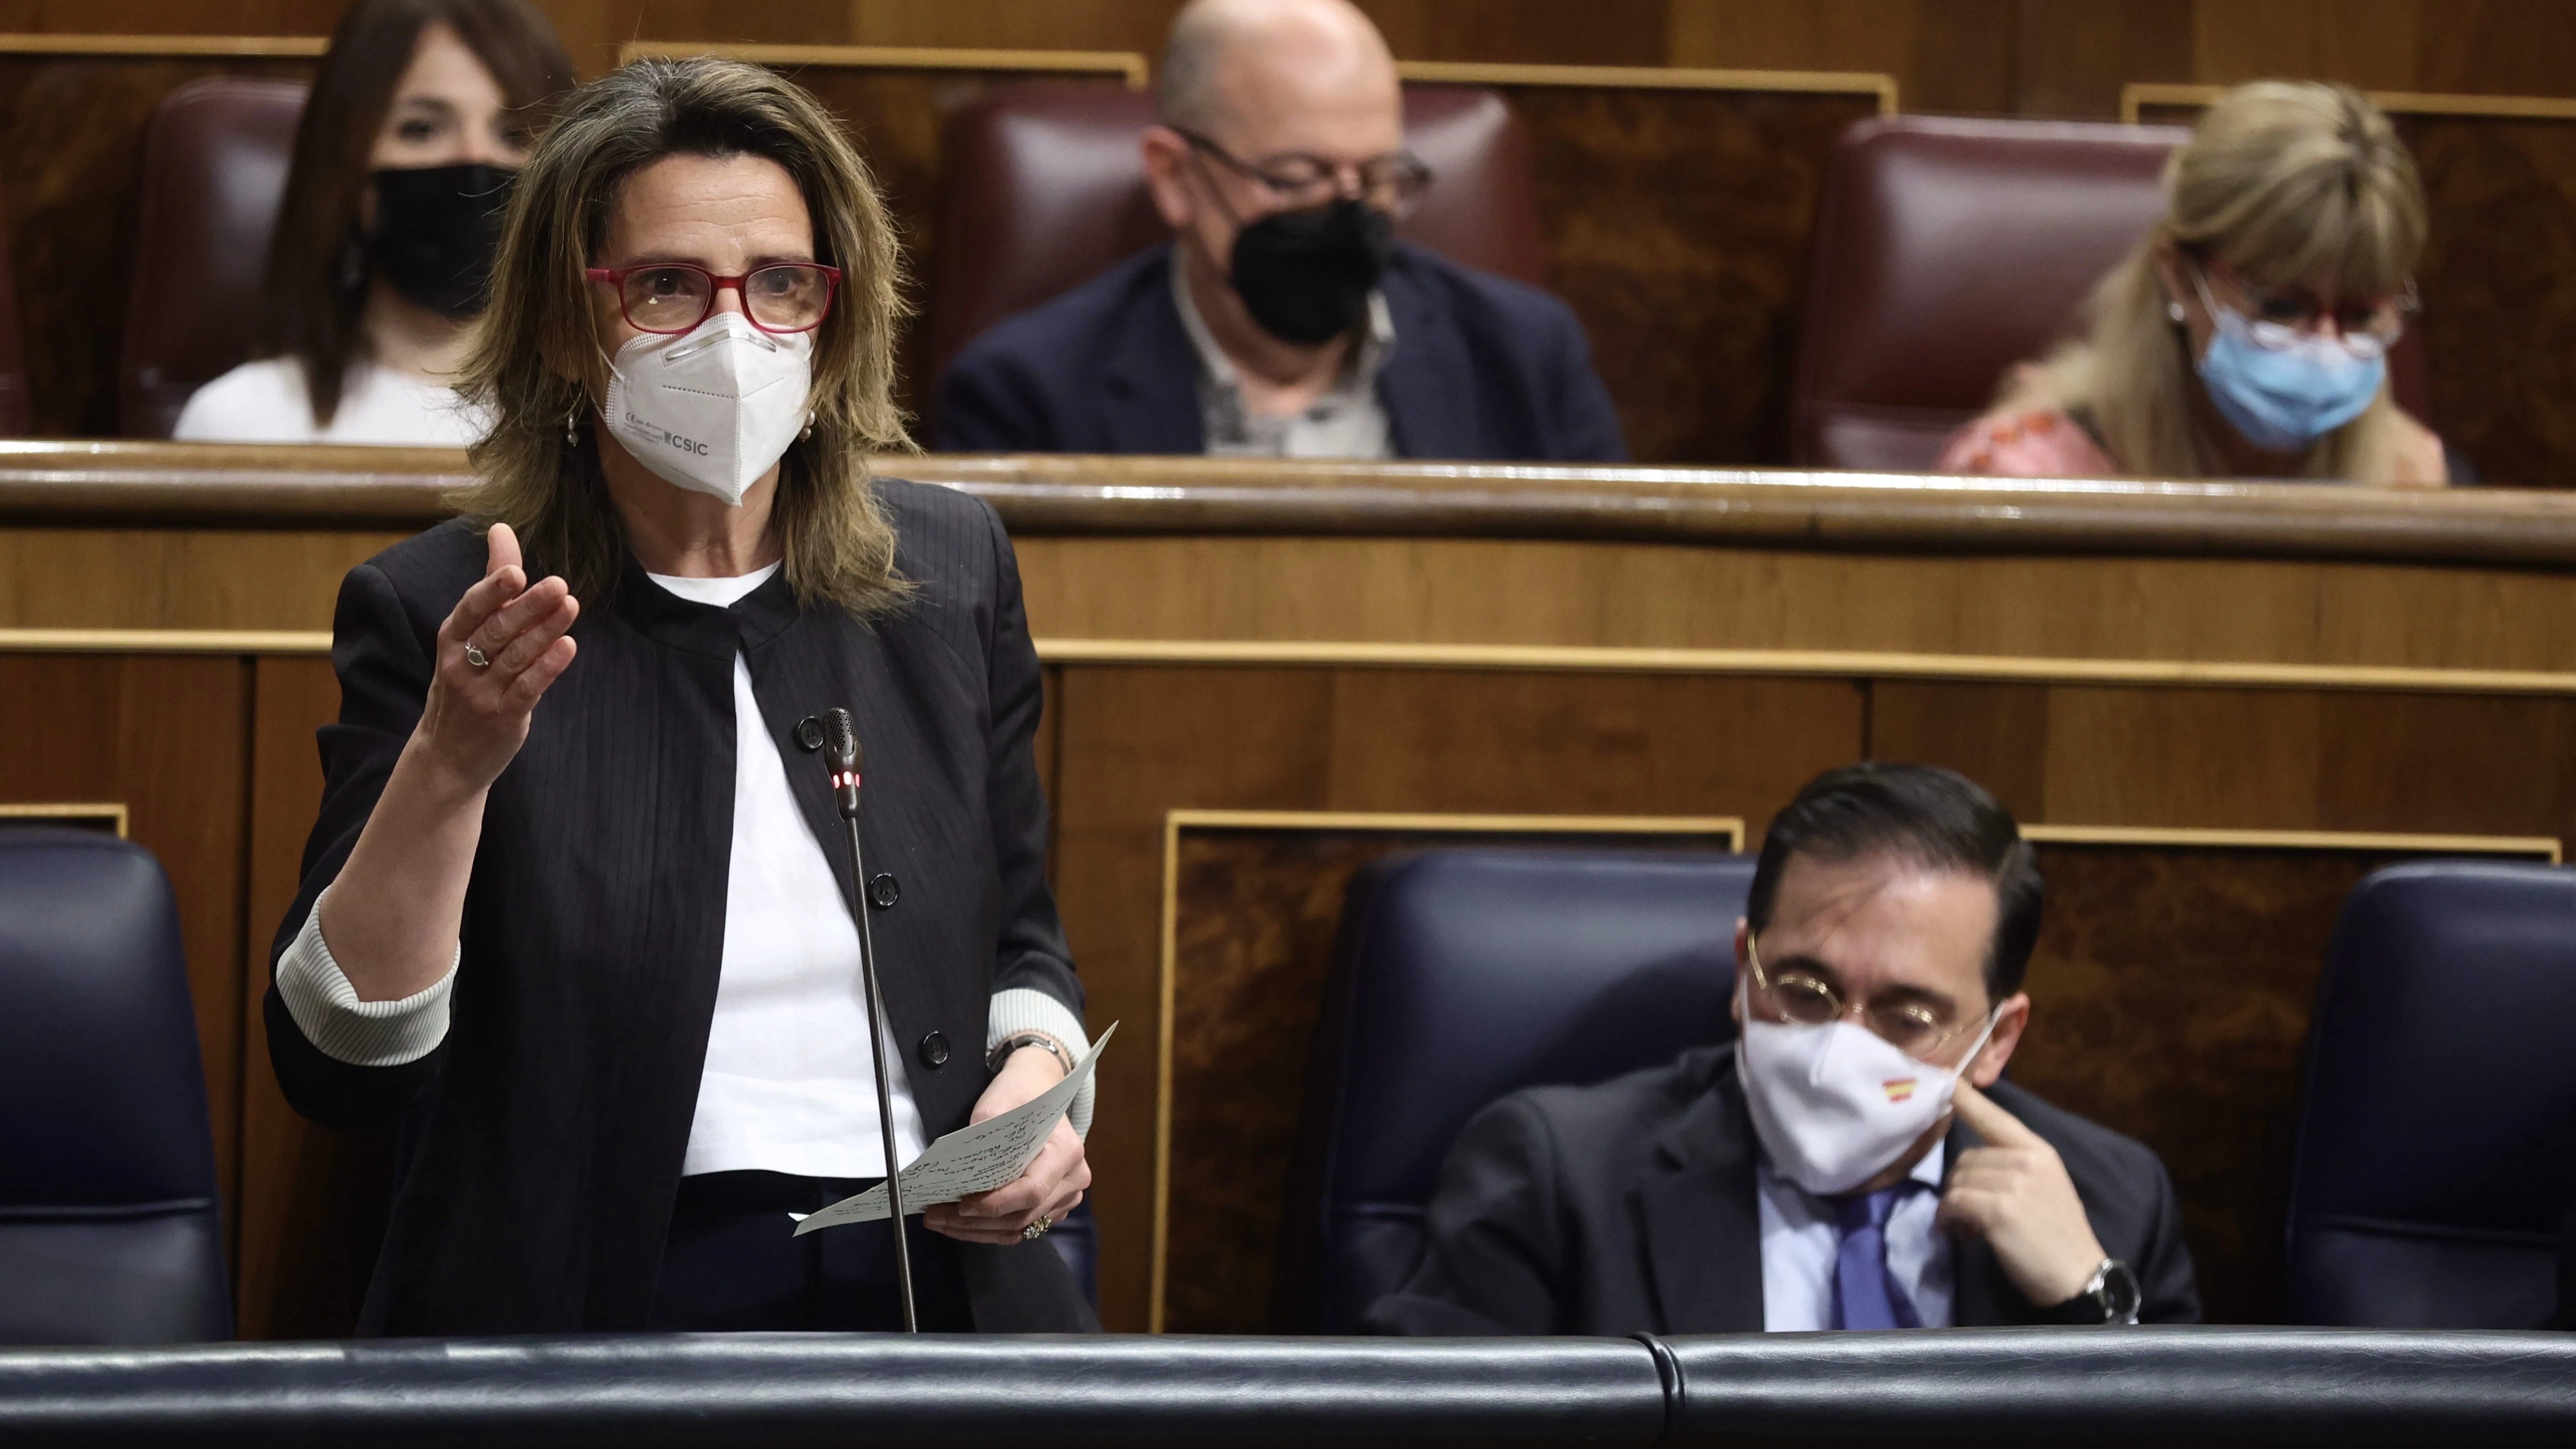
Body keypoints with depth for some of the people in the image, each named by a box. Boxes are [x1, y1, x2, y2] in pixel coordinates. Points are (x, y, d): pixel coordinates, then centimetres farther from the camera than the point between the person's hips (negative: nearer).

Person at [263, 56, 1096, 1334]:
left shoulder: (950, 570, 10)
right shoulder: (433, 613, -2)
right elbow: (339, 1072, -9)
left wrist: (1040, 1071, 0)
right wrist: (450, 765, -21)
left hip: (937, 1280, 3)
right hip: (583, 1307, -3)